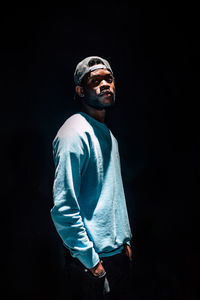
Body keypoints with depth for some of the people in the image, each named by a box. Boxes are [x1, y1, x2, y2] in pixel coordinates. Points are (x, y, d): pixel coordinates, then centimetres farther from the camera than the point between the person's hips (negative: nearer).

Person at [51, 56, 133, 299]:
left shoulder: (108, 134, 11)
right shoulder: (75, 134, -18)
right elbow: (63, 208, -23)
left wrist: (126, 239, 15)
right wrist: (90, 260, -18)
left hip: (118, 253, 8)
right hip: (91, 260, -8)